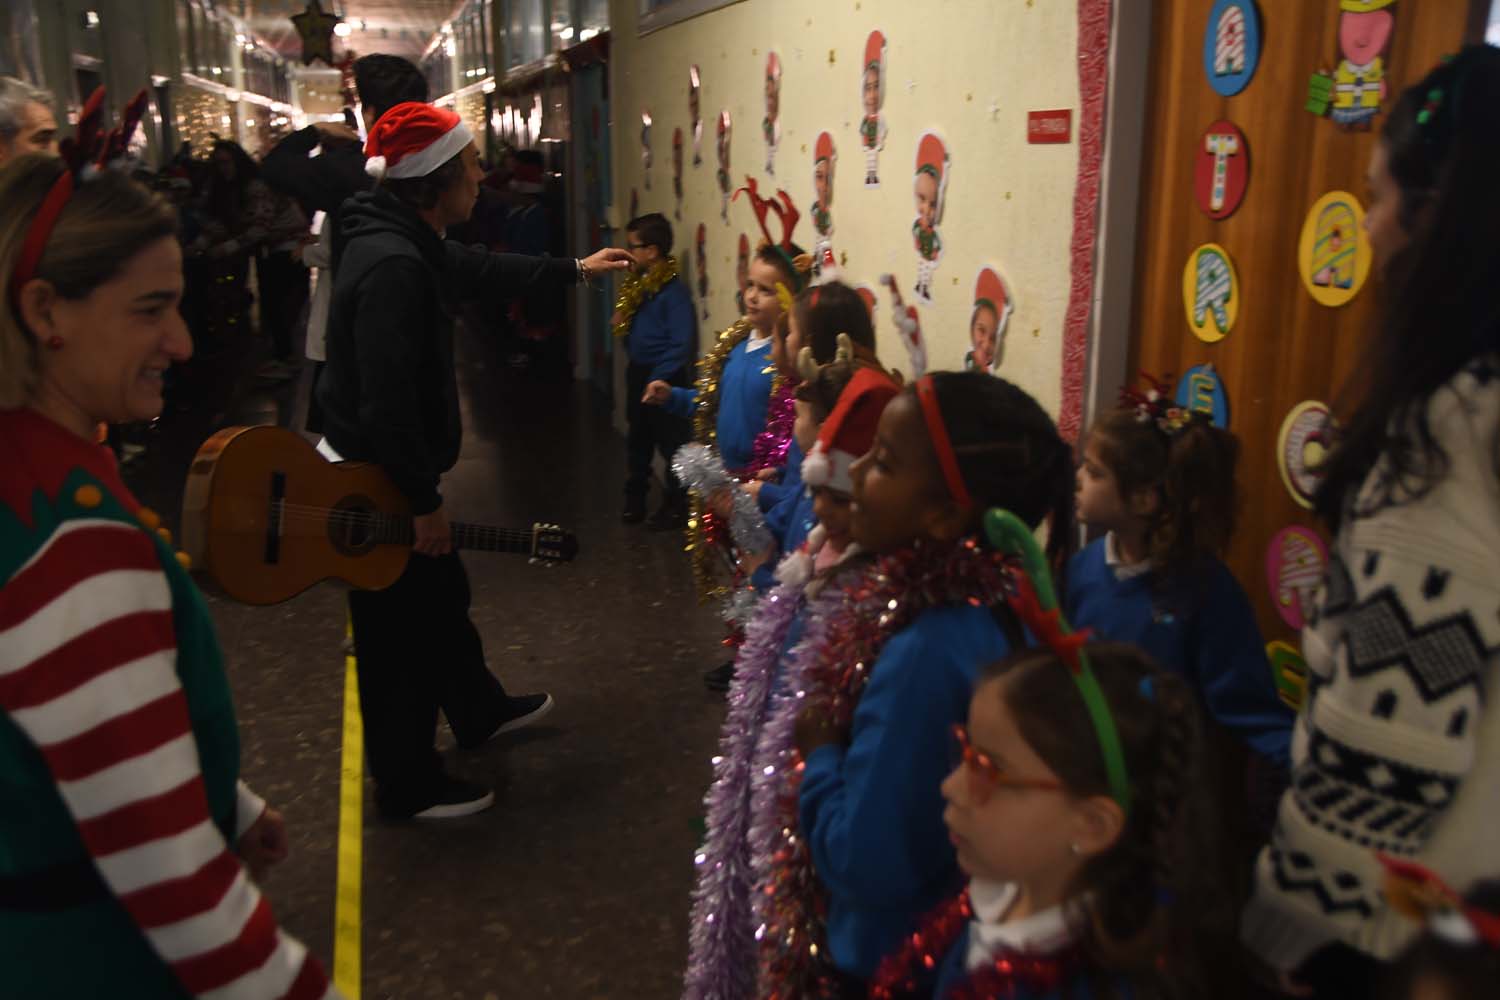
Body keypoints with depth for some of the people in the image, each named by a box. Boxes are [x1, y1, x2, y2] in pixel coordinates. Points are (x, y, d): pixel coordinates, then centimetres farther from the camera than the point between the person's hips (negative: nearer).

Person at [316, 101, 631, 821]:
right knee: (402, 636, 5)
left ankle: (479, 711, 48)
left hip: (386, 471, 10)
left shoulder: (407, 243, 5)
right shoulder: (394, 267, -28)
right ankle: (408, 785, 24)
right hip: (374, 484, -10)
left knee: (443, 600, 26)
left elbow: (483, 269, 24)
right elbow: (387, 403, -31)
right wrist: (423, 502, -23)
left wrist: (575, 269, 34)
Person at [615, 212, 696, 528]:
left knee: (672, 444, 6)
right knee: (638, 440, 20)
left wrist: (658, 380, -24)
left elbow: (683, 345, -24)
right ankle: (635, 497, 35)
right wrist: (622, 320, -2)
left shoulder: (674, 292, -20)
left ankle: (676, 504, 20)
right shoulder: (638, 284, 5)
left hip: (663, 379, -8)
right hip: (637, 372, 8)